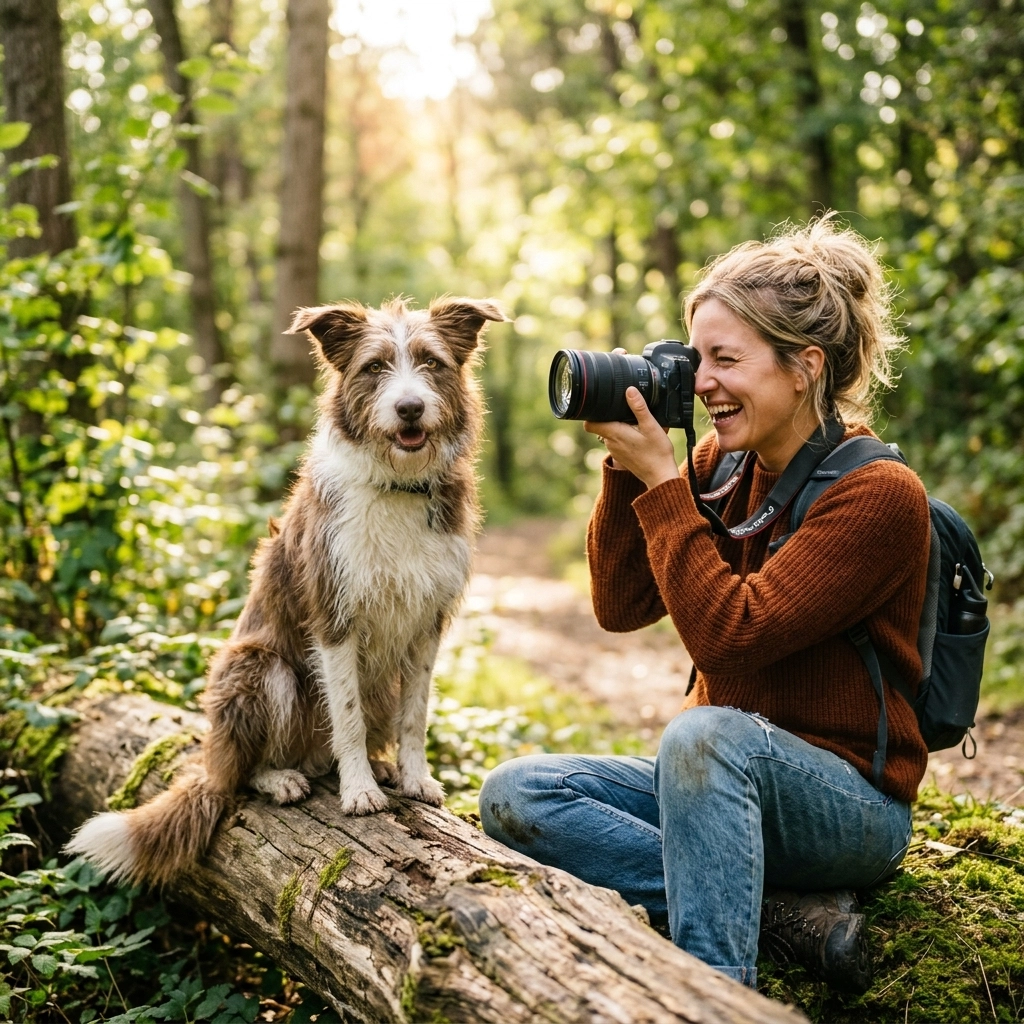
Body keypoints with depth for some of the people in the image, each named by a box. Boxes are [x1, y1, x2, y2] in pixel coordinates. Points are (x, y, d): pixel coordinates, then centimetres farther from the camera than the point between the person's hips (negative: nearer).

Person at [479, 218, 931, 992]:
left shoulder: (879, 494, -17)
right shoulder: (723, 463, 3)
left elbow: (729, 634, -25)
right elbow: (620, 606, 1)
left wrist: (659, 478, -22)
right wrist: (627, 467, -9)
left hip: (850, 804, -7)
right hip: (726, 776, 8)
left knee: (706, 733, -38)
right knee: (514, 795, -12)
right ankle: (782, 904, -17)